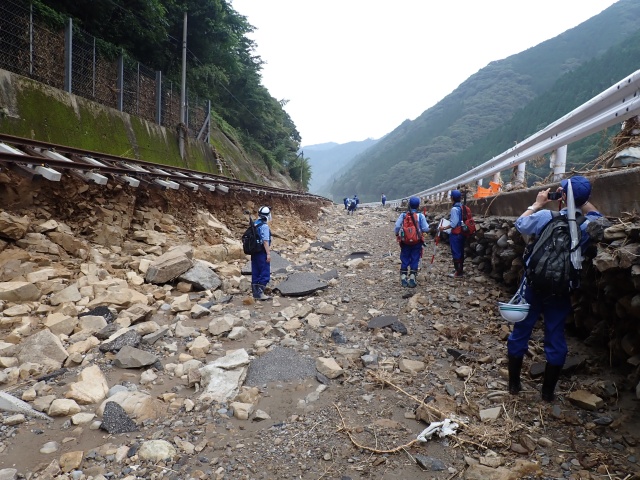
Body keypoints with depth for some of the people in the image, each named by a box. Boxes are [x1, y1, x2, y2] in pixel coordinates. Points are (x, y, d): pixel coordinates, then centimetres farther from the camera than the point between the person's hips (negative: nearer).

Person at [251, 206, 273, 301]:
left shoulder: (254, 224, 10)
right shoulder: (264, 226, -16)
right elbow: (265, 241, -19)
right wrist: (268, 253, -17)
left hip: (254, 253, 9)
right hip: (262, 253, -8)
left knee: (255, 273, 11)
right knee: (265, 273, -3)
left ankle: (255, 293, 16)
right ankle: (260, 293, -5)